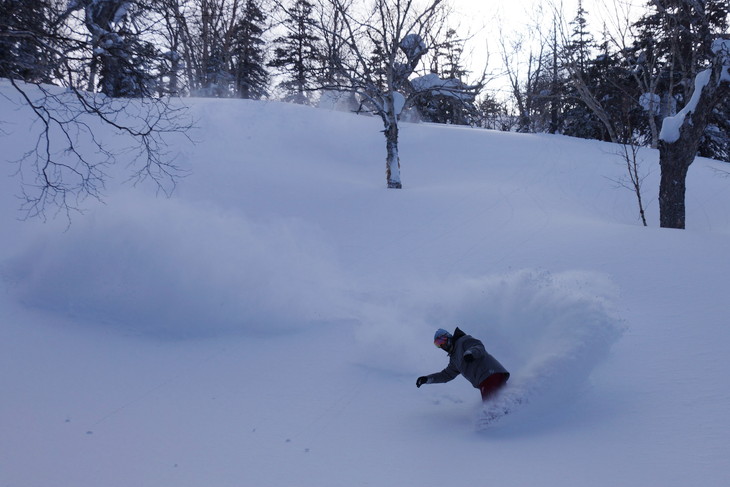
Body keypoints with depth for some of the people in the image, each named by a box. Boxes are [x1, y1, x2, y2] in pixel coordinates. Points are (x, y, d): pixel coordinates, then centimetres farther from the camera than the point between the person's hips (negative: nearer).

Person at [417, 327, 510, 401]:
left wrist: (470, 352, -35)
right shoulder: (454, 358, 29)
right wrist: (427, 379, 28)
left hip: (489, 373, -9)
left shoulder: (463, 340, 4)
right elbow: (447, 375, 36)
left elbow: (480, 347, -12)